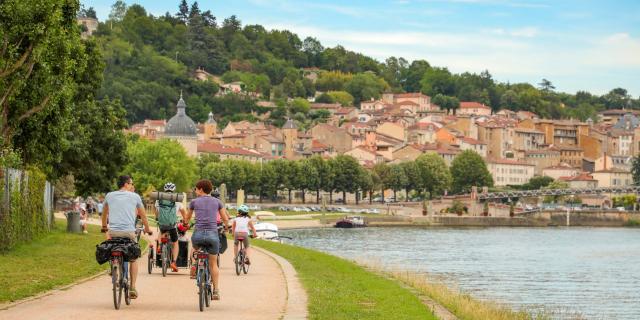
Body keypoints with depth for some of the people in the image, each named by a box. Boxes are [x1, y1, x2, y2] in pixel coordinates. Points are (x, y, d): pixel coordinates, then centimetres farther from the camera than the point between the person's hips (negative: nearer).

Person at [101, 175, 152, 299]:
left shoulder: (110, 196, 14)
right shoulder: (135, 196, 10)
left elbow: (104, 213, 29)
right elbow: (143, 215, 19)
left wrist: (104, 227, 46)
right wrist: (147, 229, 34)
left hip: (113, 232, 1)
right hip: (129, 232, -1)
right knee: (133, 259, 14)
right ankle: (133, 288, 7)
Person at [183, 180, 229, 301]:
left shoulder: (194, 202, 8)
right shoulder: (217, 202, 9)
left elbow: (187, 219, 23)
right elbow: (226, 220, 15)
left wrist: (186, 223, 47)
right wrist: (225, 226, 37)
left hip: (198, 234, 0)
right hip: (213, 234, 0)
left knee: (195, 247, 37)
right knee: (213, 264, 9)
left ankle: (194, 267, 21)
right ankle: (216, 291, 0)